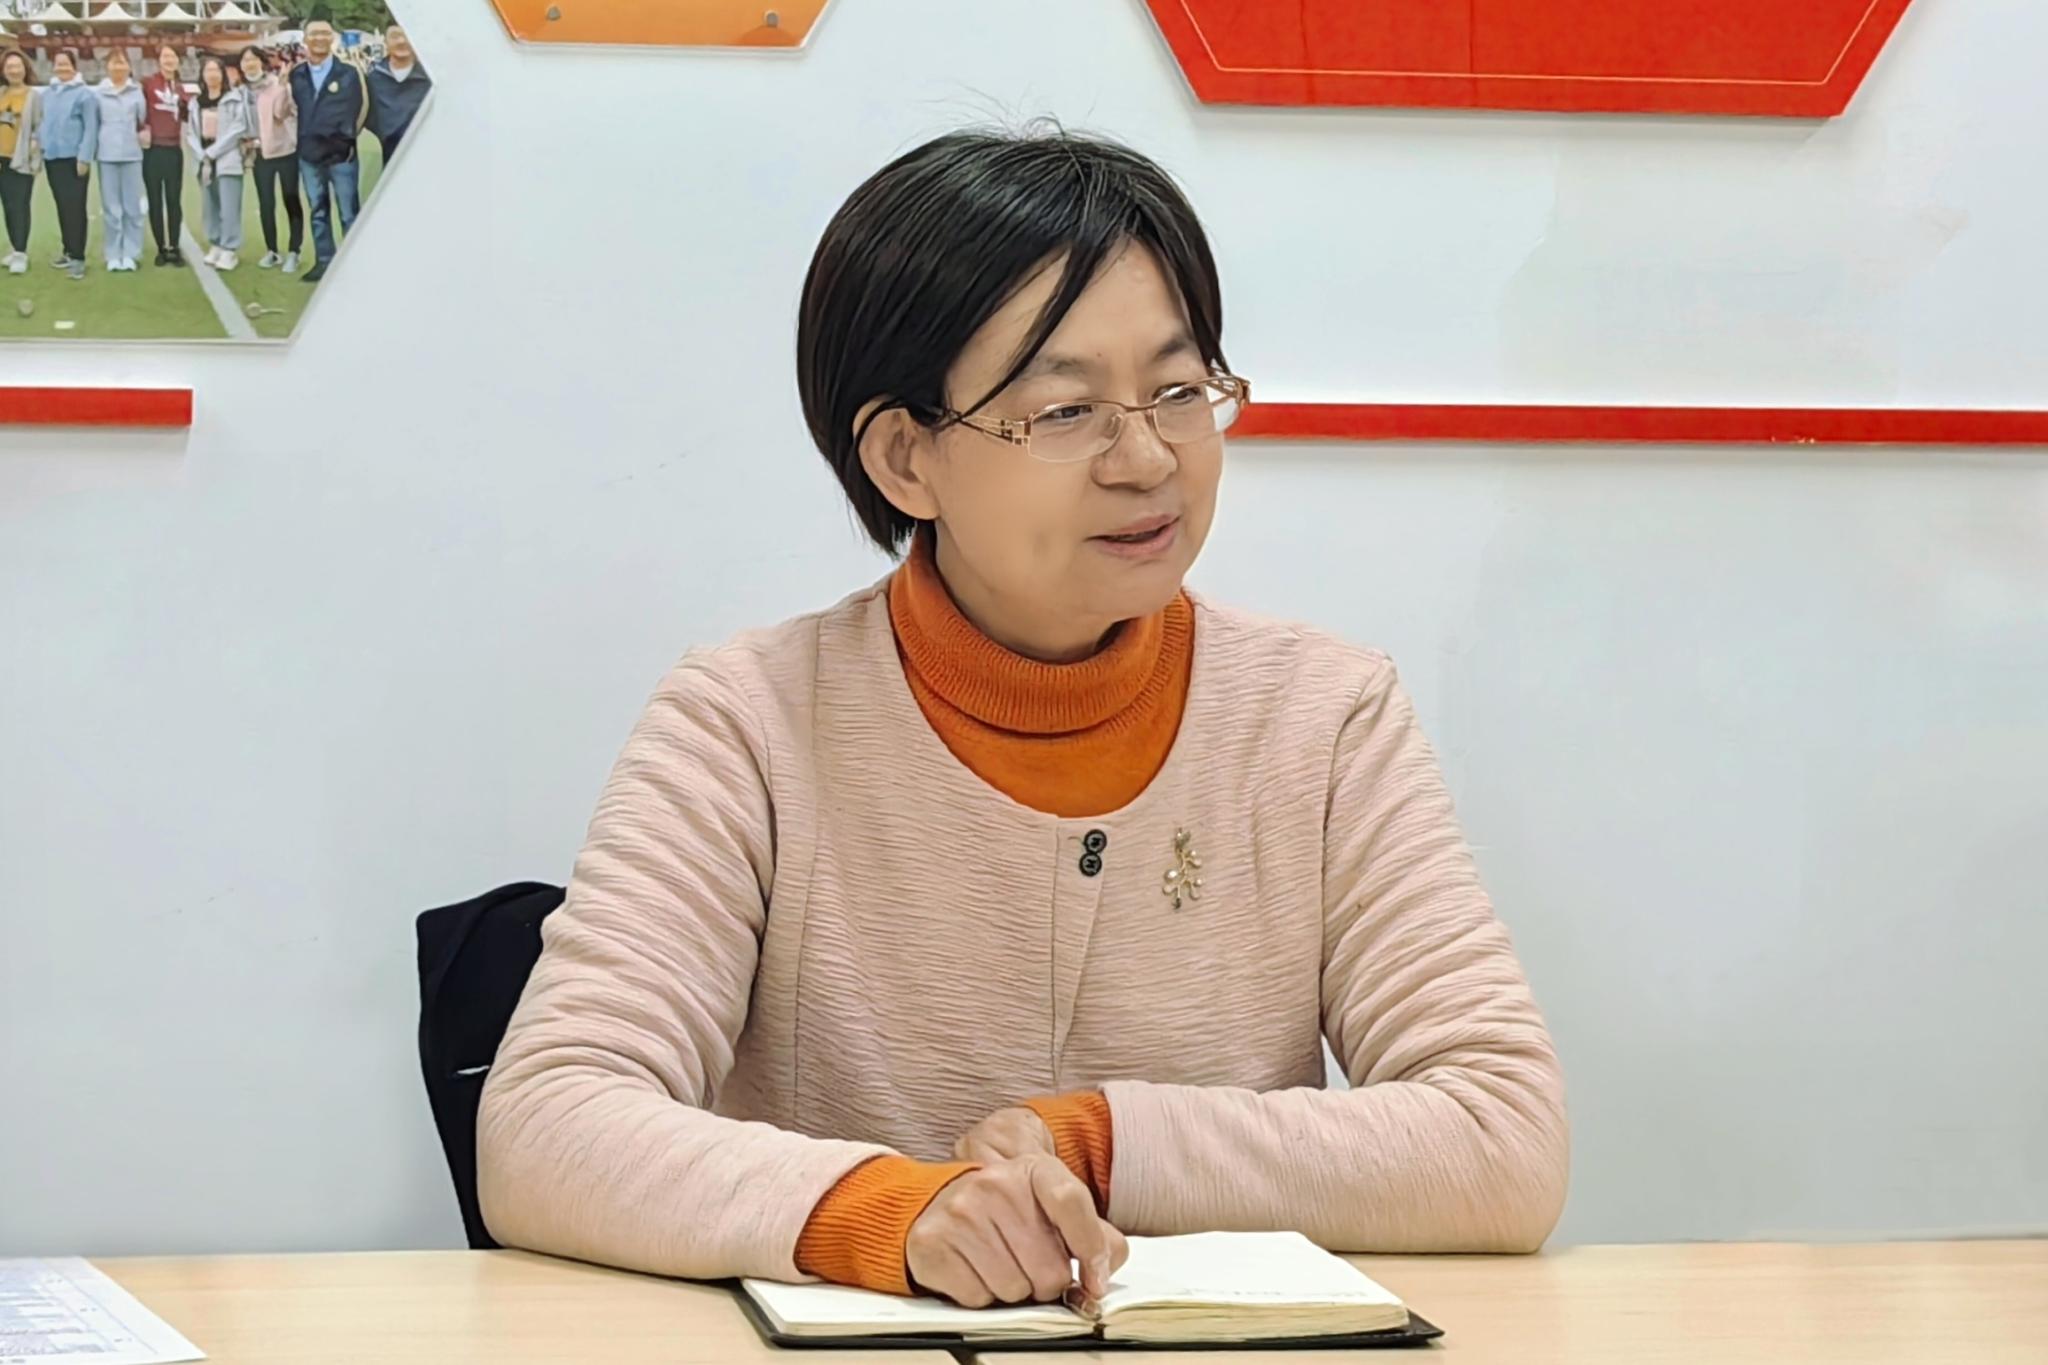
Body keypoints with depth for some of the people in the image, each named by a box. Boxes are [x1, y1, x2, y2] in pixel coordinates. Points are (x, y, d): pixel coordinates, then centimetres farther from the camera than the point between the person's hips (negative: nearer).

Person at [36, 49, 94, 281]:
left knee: (75, 207, -8)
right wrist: (39, 144, 10)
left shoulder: (84, 94, -9)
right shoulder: (47, 94, 11)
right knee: (61, 206, 14)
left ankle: (77, 257, -7)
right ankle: (68, 250, 24)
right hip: (52, 157, 7)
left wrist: (84, 158, -15)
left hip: (73, 158, -7)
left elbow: (91, 127, -11)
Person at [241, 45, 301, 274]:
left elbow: (281, 112, -20)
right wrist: (246, 145, 7)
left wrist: (283, 88, -32)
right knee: (265, 204, 8)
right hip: (261, 153, 5)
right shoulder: (244, 91, 9)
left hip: (285, 150, -5)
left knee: (291, 201, -2)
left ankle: (293, 252, 1)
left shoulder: (278, 84, -8)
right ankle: (271, 251, 17)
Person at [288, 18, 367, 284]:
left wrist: (349, 137, -1)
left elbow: (361, 108, -1)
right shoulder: (296, 75, 7)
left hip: (341, 154, -4)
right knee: (318, 212, 9)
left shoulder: (349, 73, -3)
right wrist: (302, 137, 7)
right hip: (309, 155, 4)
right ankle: (324, 262, 15)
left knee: (349, 213, -1)